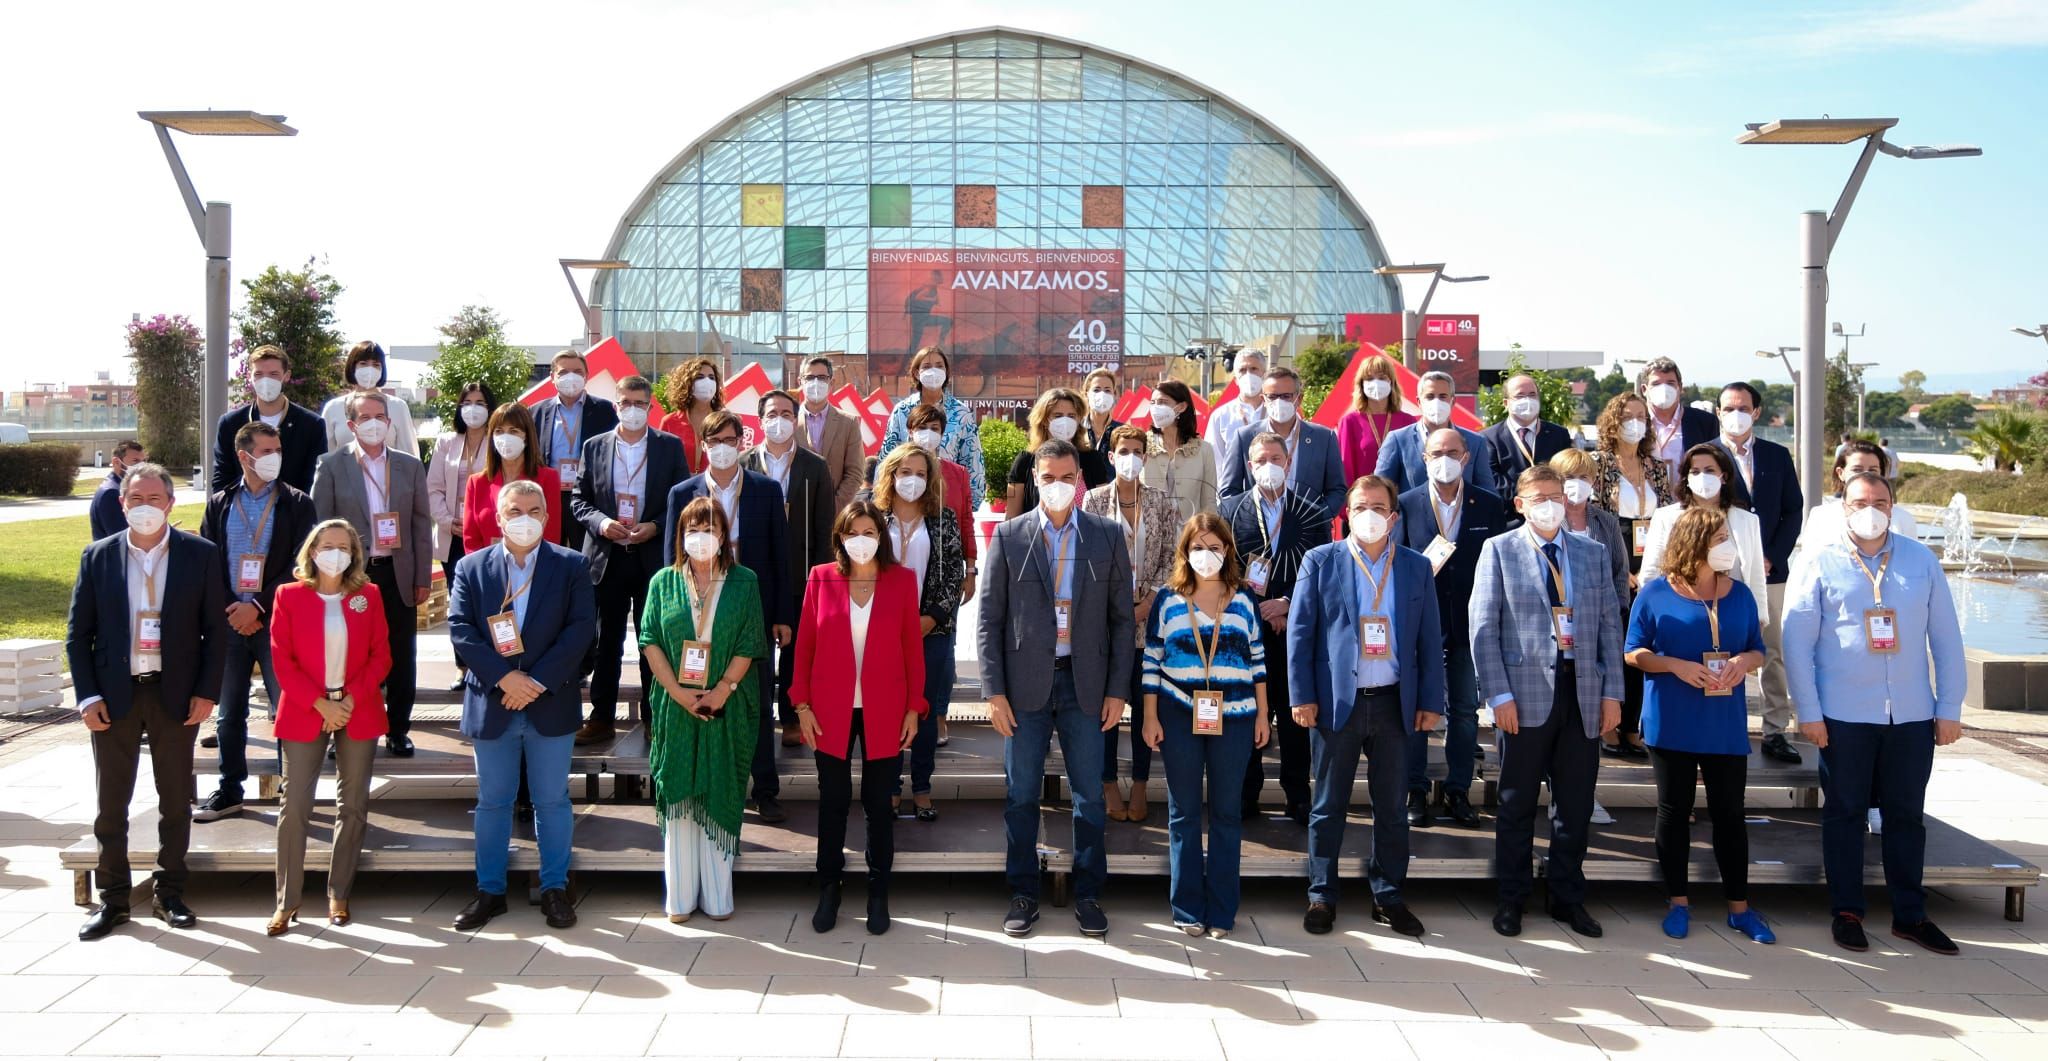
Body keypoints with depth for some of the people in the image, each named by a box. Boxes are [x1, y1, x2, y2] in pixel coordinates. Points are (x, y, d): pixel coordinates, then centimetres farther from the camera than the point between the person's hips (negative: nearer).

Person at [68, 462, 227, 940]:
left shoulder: (201, 555, -1)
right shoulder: (97, 556, 2)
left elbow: (216, 628, 0)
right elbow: (78, 633, 4)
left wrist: (207, 692, -7)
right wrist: (88, 695, -4)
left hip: (176, 695, -1)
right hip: (114, 697, 1)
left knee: (176, 801, 8)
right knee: (110, 803, 7)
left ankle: (170, 895, 20)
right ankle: (112, 898, 19)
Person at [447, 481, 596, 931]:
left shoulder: (571, 566, 1)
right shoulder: (471, 568, 4)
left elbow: (580, 628, -8)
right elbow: (460, 630, -5)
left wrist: (538, 681, -16)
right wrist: (504, 677, -16)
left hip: (551, 704, -1)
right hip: (491, 704, 1)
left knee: (552, 801, 7)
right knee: (493, 801, 11)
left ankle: (555, 889, 17)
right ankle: (489, 891, 21)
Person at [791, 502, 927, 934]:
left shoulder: (902, 579, 0)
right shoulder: (821, 578, 1)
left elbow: (913, 647, 1)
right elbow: (805, 644, 3)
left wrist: (914, 707, -1)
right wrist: (802, 704, -1)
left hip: (884, 712, 0)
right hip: (831, 711, 0)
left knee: (879, 802, 7)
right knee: (833, 800, 8)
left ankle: (878, 894, 19)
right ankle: (828, 890, 21)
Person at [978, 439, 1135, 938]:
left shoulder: (1107, 537, 3)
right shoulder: (1009, 537, 1)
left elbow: (1122, 618, 4)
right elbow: (990, 619, 0)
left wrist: (1117, 690, -1)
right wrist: (994, 690, -6)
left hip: (1085, 682, 1)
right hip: (1025, 682, 0)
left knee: (1089, 794, 7)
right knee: (1021, 794, 7)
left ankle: (1088, 895, 20)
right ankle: (1022, 895, 19)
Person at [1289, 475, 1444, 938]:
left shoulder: (1417, 567, 8)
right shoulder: (1321, 561, 1)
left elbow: (1430, 640, 8)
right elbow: (1299, 632, -1)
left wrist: (1431, 702, 2)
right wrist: (1303, 697, -7)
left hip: (1395, 703, 2)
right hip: (1337, 701, -2)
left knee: (1391, 806, 9)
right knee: (1329, 806, 5)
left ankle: (1389, 897, 20)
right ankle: (1322, 897, 15)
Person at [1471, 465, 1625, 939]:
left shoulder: (1593, 554, 12)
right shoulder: (1499, 550, 2)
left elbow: (1610, 626, 10)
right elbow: (1484, 627, -4)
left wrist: (1612, 693, 2)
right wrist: (1499, 695, -11)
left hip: (1583, 694, 3)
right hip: (1526, 694, -3)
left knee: (1575, 805, 9)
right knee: (1517, 804, 6)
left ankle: (1568, 897, 22)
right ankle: (1511, 899, 17)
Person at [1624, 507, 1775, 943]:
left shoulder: (1739, 593, 7)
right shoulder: (1657, 593, -3)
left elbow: (1758, 650, 11)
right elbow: (1634, 652, -1)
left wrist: (1744, 661, -12)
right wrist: (1678, 666, -18)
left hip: (1726, 724, 2)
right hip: (1671, 723, -2)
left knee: (1729, 813, 5)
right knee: (1674, 810, 7)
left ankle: (1739, 906, 15)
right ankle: (1678, 902, 18)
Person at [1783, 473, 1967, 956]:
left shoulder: (1922, 561, 6)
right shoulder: (1820, 564, -2)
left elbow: (1946, 638, 7)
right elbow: (1796, 643, -3)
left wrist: (1950, 708, 4)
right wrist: (1808, 712, -6)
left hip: (1912, 715, 3)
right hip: (1844, 716, -2)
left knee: (1907, 814, 11)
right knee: (1844, 812, 6)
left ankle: (1910, 915, 23)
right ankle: (1847, 913, 17)